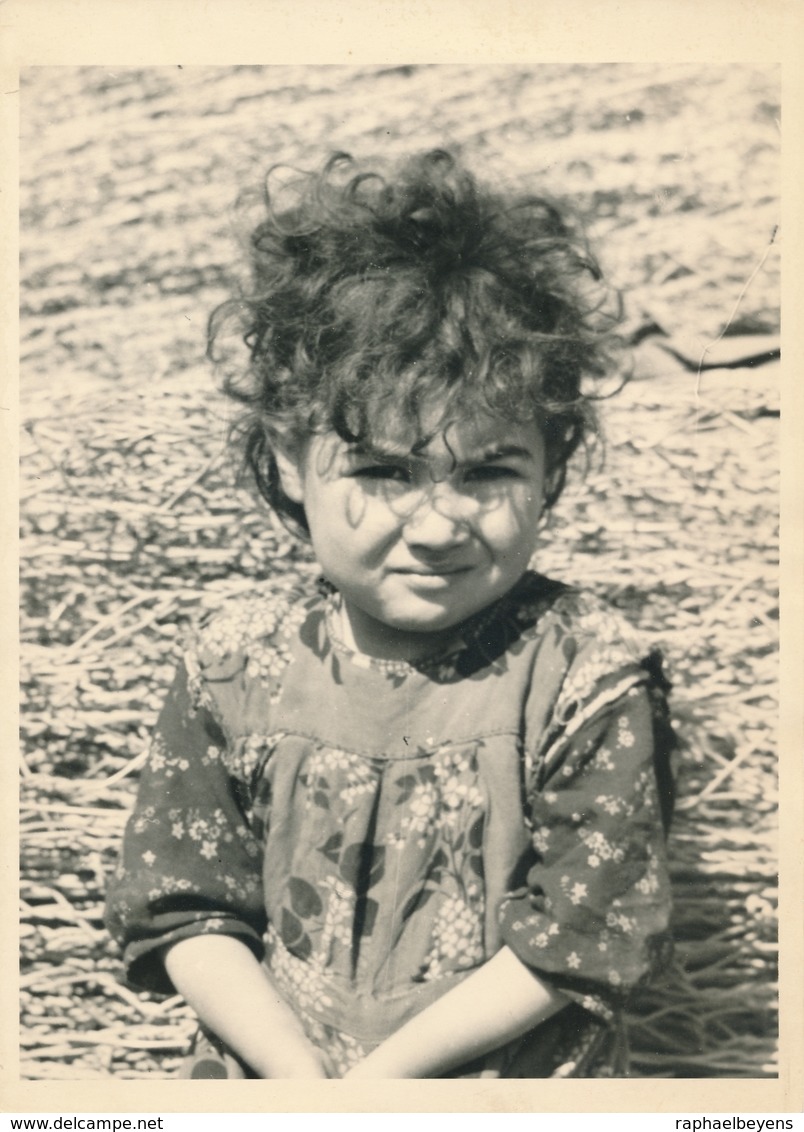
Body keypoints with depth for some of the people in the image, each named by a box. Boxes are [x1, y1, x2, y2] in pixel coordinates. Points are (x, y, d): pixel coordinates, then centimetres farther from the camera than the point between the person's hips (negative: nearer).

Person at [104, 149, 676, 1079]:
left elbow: (580, 943, -12)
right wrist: (304, 1078, -14)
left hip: (520, 1076, 1)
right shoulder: (235, 664, -7)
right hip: (267, 1069, 0)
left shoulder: (588, 684, -14)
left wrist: (380, 1075, -13)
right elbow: (185, 913, -4)